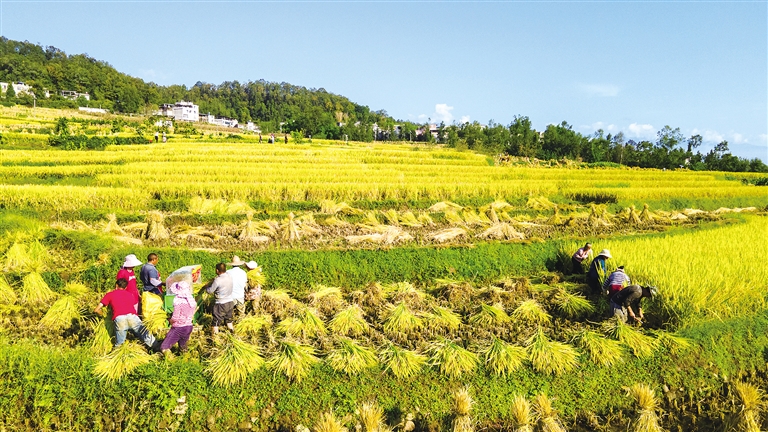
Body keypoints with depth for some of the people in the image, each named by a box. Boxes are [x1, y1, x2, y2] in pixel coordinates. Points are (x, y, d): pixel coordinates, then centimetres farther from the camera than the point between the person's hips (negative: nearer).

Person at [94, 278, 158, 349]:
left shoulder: (109, 294, 26)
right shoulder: (130, 294, 33)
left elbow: (96, 310, 24)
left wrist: (102, 316, 43)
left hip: (119, 319, -1)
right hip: (132, 316, 1)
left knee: (119, 344, 11)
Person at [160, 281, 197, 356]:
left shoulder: (178, 300, -20)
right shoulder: (192, 300, -1)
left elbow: (175, 317, -18)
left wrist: (171, 321, 2)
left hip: (178, 328, -6)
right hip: (189, 327, 7)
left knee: (164, 348, -2)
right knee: (183, 348, 24)